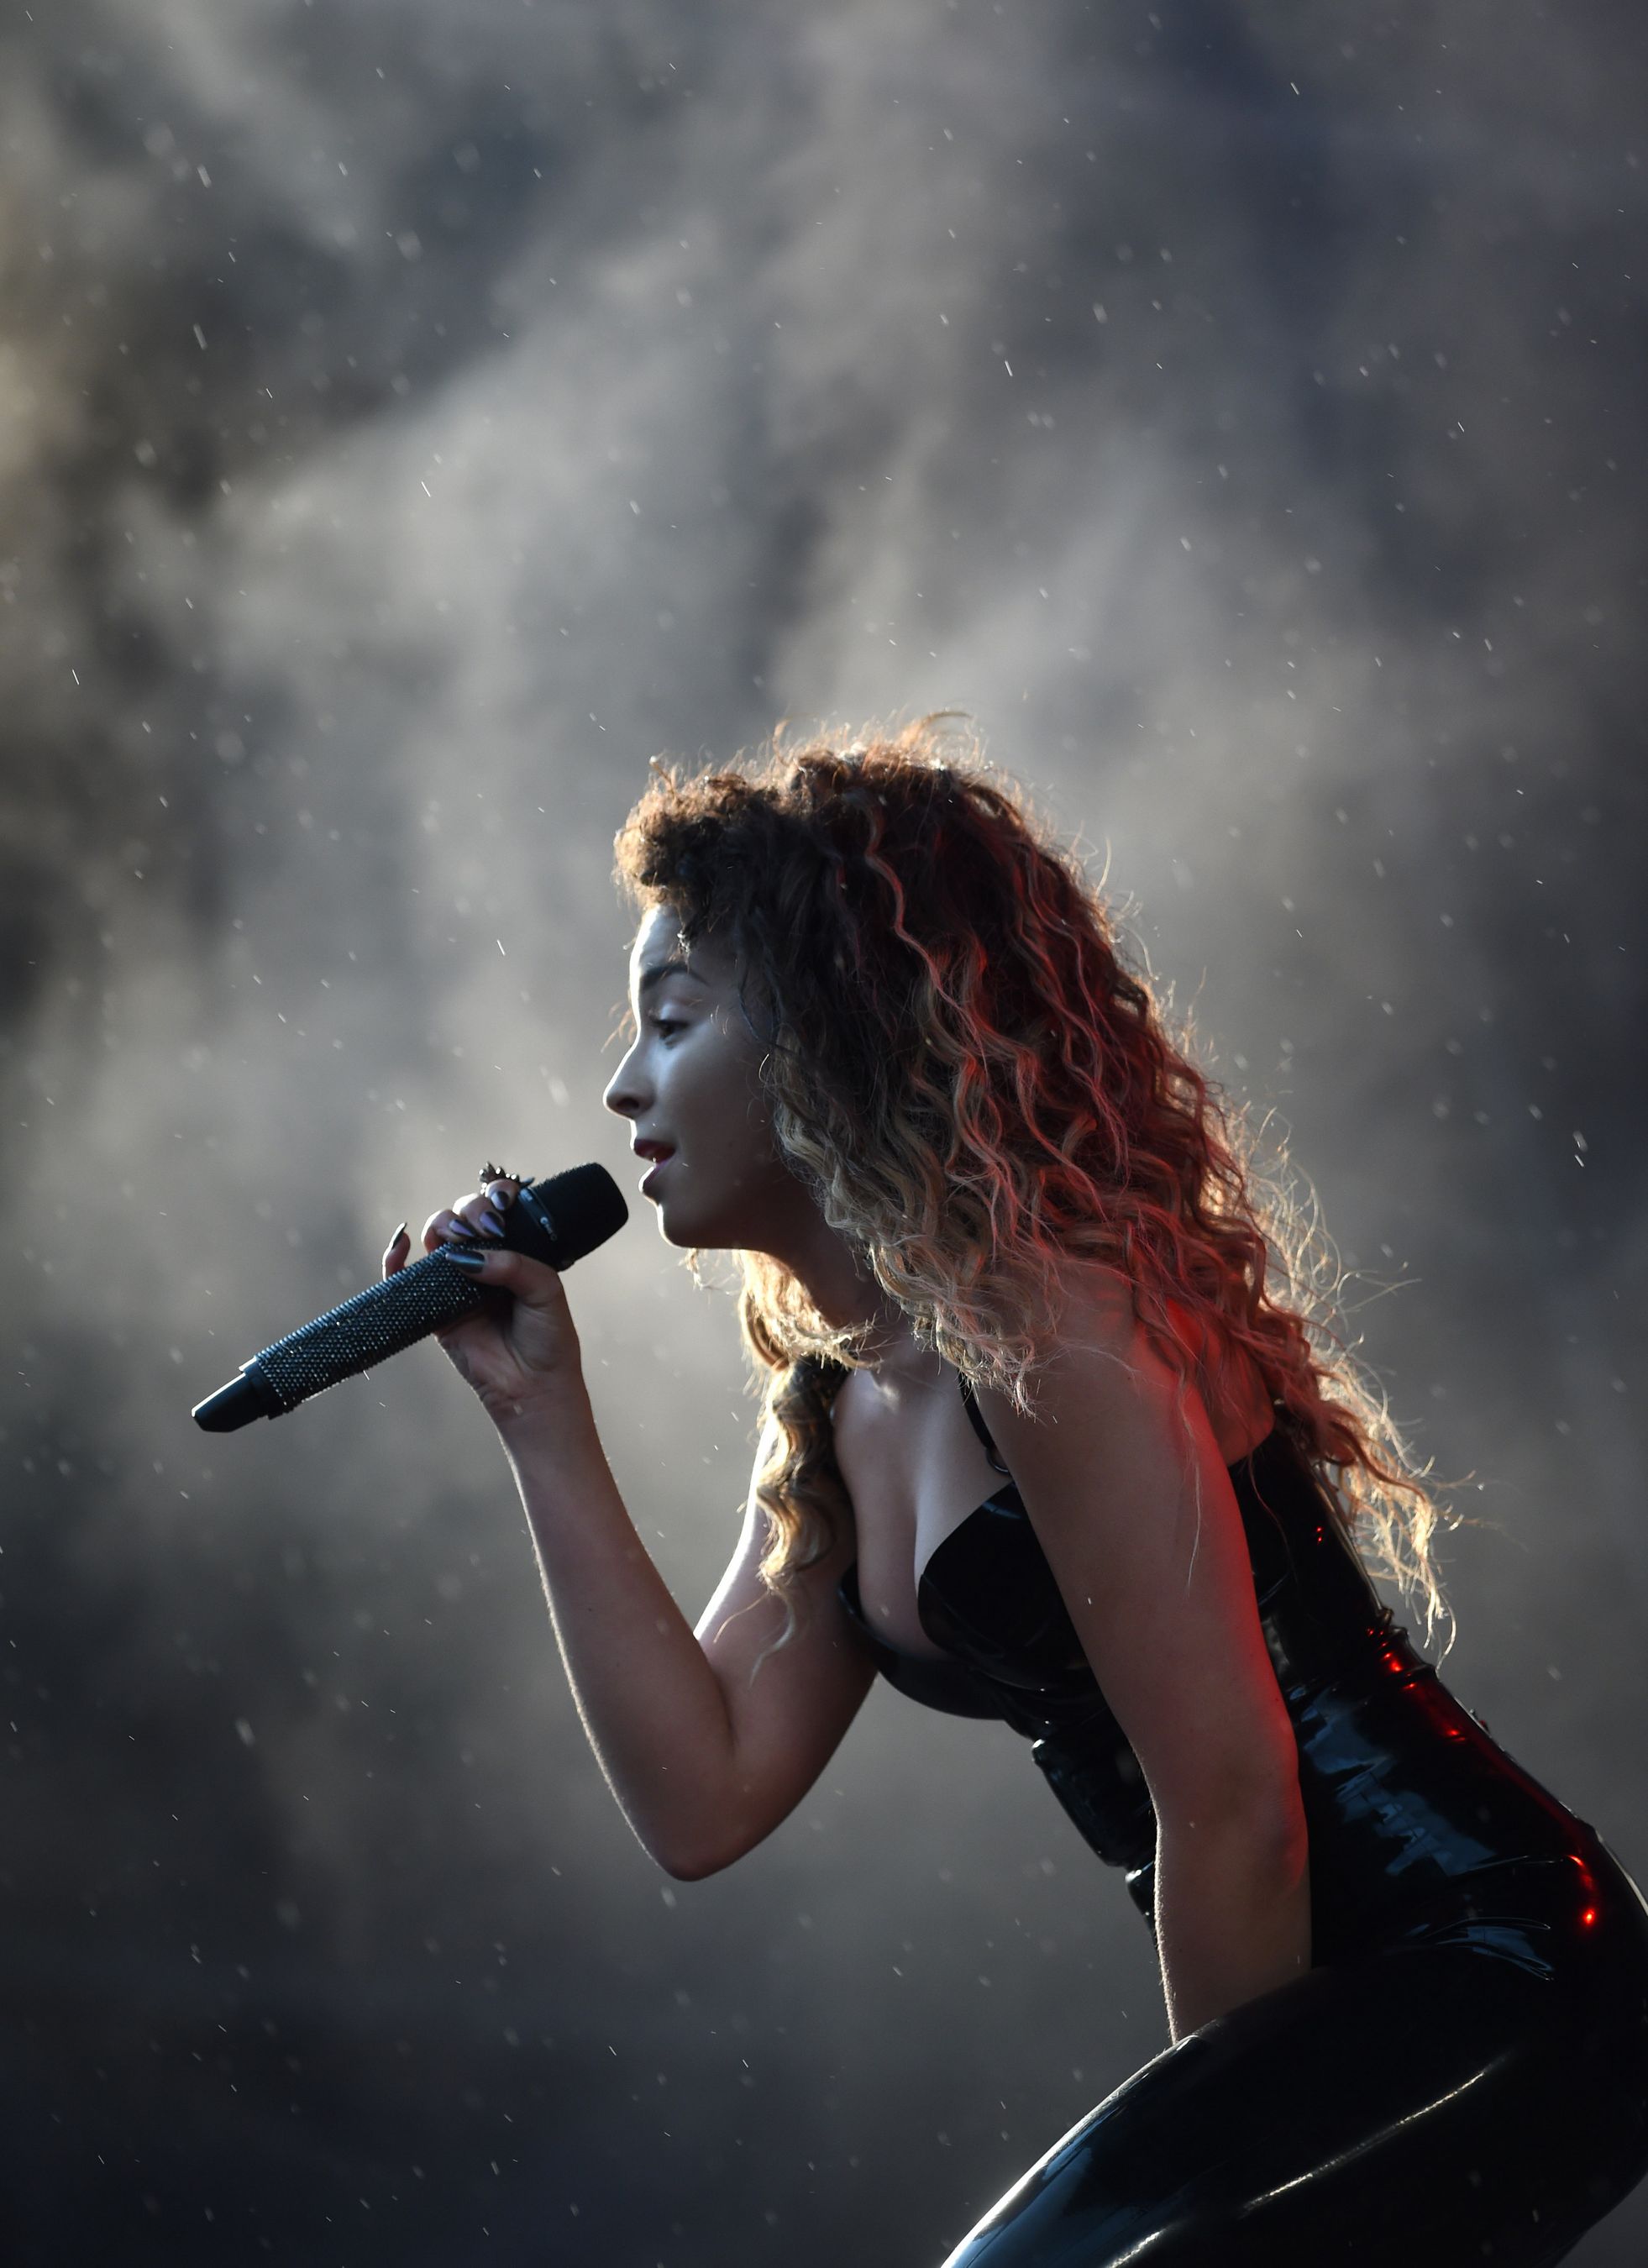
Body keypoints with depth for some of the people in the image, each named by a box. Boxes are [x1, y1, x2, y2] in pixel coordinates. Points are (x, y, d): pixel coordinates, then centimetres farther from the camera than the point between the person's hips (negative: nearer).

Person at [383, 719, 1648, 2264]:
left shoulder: (1045, 1327, -16)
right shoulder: (840, 1402, 13)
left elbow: (1231, 1804, -18)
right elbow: (704, 1799, 8)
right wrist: (542, 1417, 7)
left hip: (1482, 1989, -10)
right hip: (1348, 2014, 10)